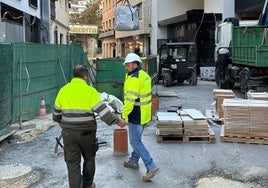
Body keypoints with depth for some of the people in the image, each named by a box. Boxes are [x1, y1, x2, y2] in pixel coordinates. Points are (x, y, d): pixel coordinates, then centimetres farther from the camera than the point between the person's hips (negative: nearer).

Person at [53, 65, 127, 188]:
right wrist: (117, 121, -4)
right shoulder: (89, 91, -11)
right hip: (87, 133, -2)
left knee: (73, 163, 9)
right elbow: (103, 111, -15)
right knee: (89, 158, 21)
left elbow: (56, 114, 12)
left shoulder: (63, 90, 2)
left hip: (68, 133, 2)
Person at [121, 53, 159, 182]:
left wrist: (124, 115, -16)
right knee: (137, 138, 22)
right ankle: (134, 161, 36)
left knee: (135, 141, -4)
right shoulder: (144, 75, 10)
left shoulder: (133, 79, -21)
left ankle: (151, 167, -8)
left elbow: (130, 99, -24)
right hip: (144, 113, 10)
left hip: (136, 115, -10)